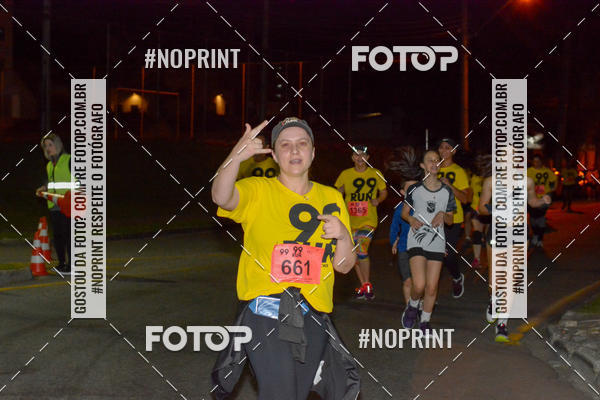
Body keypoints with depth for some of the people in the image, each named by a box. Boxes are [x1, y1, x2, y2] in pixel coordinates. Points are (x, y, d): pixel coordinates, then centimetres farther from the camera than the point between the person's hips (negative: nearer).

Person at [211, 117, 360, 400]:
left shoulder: (331, 198, 11)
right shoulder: (258, 191, 0)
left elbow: (343, 266, 11)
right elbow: (221, 197, -24)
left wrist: (343, 236, -11)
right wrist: (237, 156, -41)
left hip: (313, 318, 4)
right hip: (266, 314, -4)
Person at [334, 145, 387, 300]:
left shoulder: (376, 174, 1)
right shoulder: (345, 174, 2)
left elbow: (384, 192, 13)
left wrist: (378, 200, -7)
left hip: (368, 220, -3)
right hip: (350, 221, 3)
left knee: (361, 250, -19)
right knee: (355, 254, 9)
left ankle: (368, 285, -5)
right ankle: (363, 285, 23)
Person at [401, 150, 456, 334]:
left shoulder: (447, 191, 6)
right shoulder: (415, 189, 1)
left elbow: (450, 220, 13)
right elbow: (404, 212, 11)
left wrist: (443, 215, -9)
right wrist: (411, 219, -11)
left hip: (437, 242, 2)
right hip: (416, 241, -2)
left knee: (432, 287, 0)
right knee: (419, 285, -15)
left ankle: (425, 321, 20)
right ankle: (412, 307, 17)